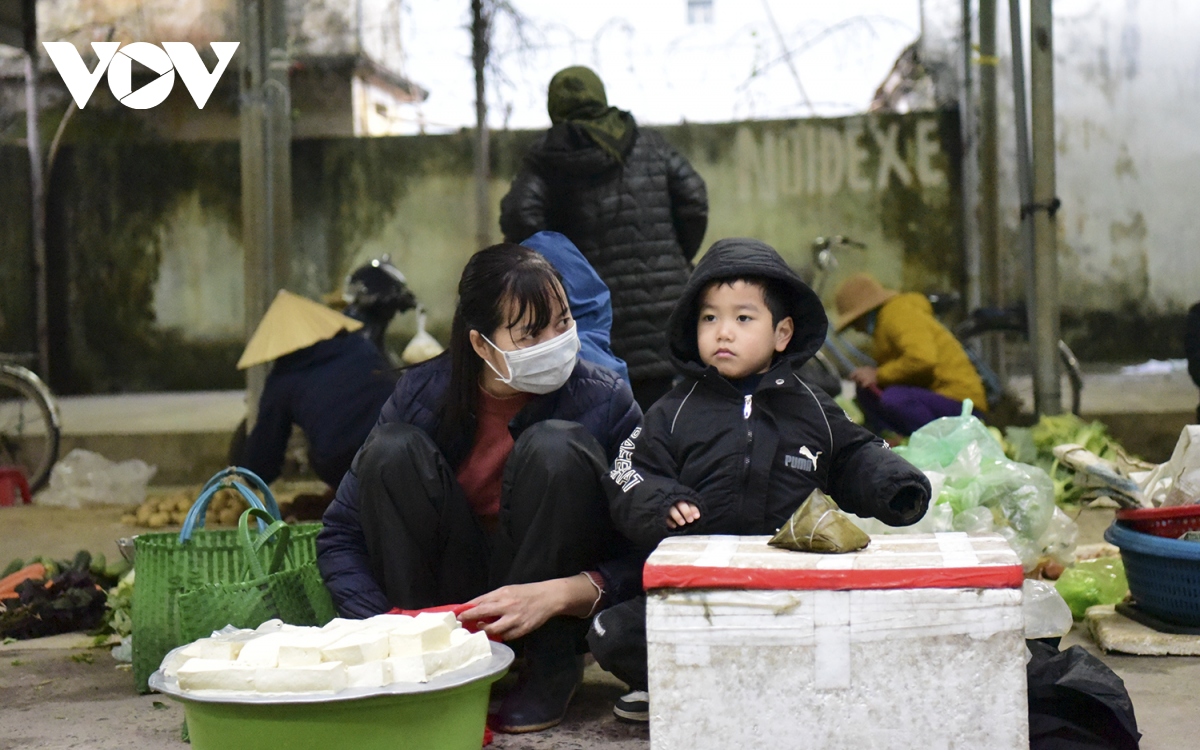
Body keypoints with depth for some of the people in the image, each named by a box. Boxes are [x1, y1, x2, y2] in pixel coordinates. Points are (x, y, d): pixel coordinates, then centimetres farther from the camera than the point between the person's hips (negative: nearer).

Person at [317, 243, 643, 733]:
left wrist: (557, 595, -35)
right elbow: (340, 539, -7)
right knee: (393, 449, -20)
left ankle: (551, 670, -14)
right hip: (452, 611, 1)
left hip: (562, 617, -1)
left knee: (555, 446, -26)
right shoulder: (424, 394, -10)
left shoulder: (604, 402, -14)